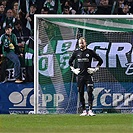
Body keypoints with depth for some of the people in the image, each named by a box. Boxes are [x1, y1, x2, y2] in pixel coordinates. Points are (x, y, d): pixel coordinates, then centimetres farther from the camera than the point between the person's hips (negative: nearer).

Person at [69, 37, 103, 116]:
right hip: (80, 76, 3)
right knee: (81, 93, 3)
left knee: (90, 92, -10)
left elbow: (100, 60, 8)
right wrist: (73, 69, 13)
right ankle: (84, 111, 9)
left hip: (88, 75, -3)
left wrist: (95, 69, 2)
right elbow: (70, 61, 24)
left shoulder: (90, 52, 1)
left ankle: (90, 110, -11)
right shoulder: (76, 52, 8)